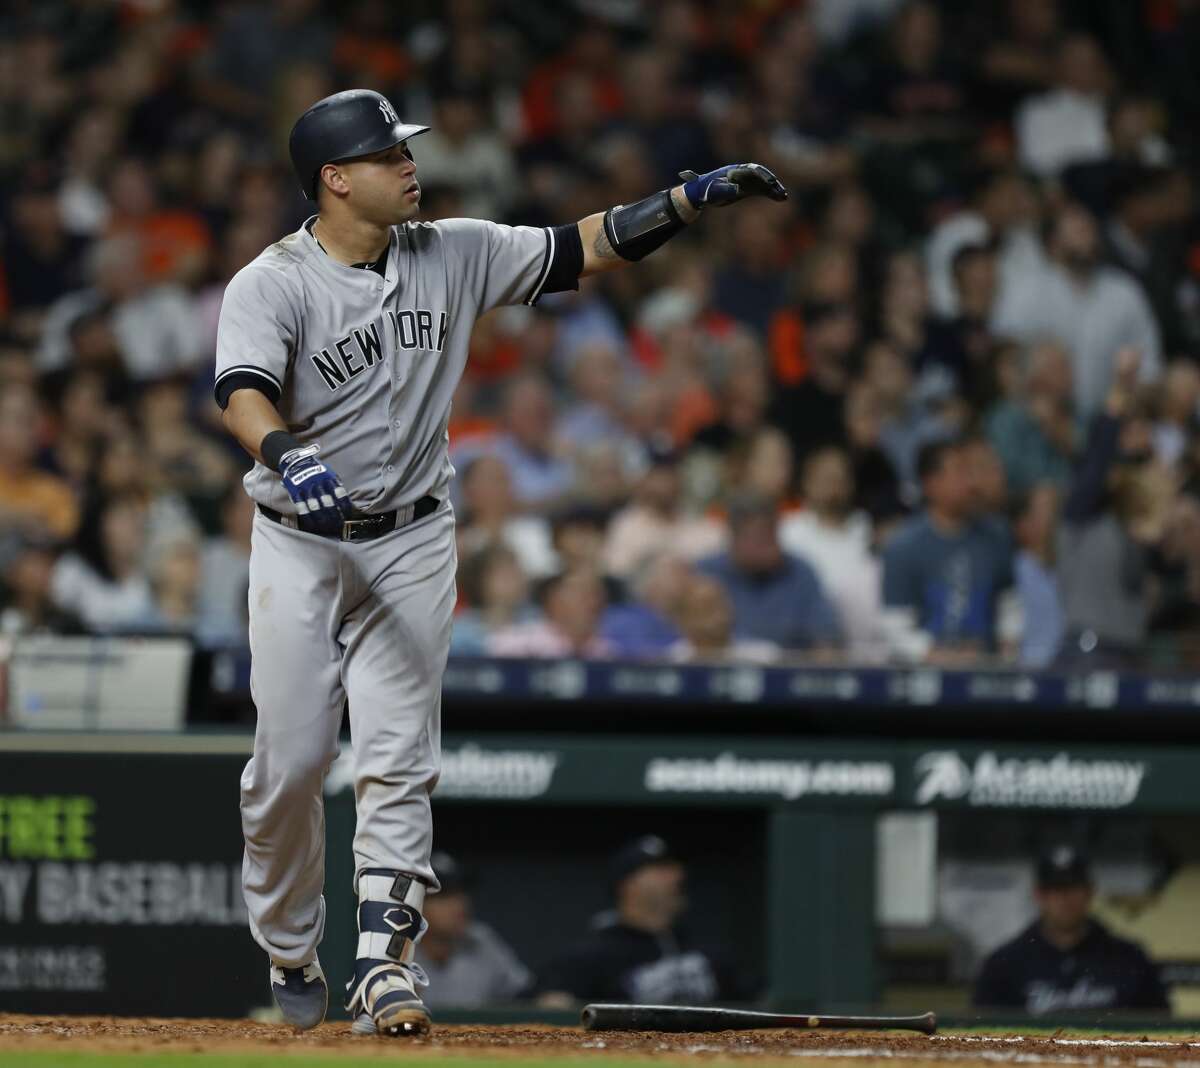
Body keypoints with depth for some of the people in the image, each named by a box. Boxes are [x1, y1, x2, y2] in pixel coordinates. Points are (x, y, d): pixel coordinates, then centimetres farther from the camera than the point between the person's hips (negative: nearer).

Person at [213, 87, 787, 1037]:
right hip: (300, 545, -3)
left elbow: (582, 249, 3)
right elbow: (243, 391, -30)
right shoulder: (271, 285, -14)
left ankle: (384, 963, -8)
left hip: (410, 542, 3)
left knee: (399, 760, -6)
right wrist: (288, 457, -52)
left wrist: (696, 197, -7)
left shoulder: (453, 256, 0)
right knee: (291, 761, 0)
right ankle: (290, 950, 21)